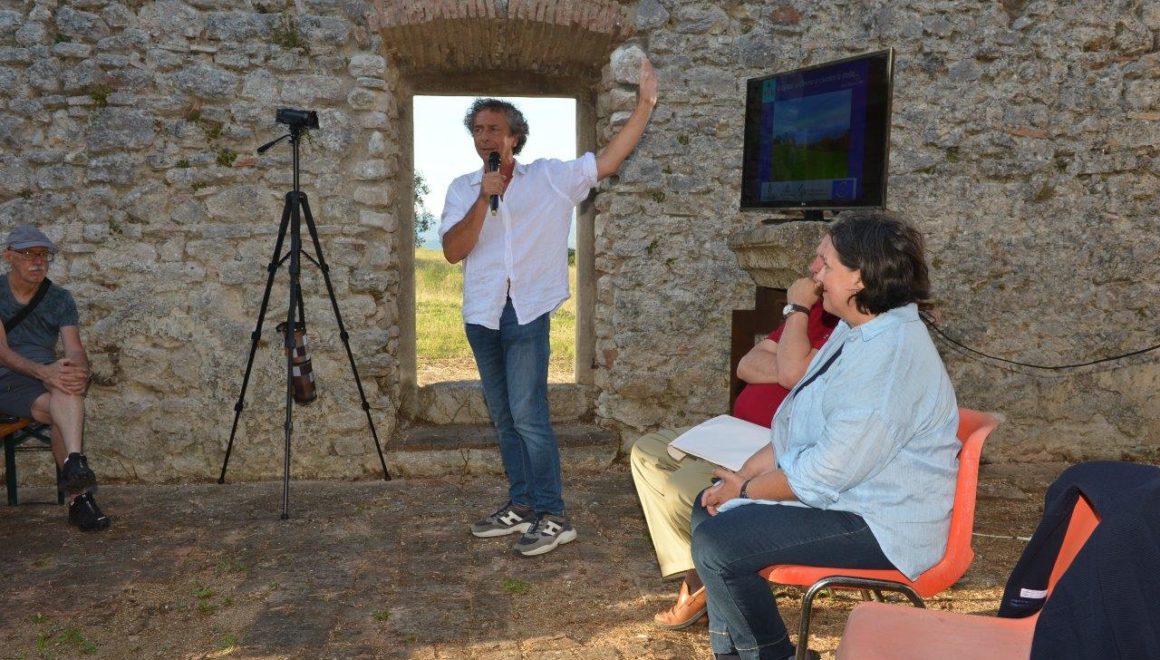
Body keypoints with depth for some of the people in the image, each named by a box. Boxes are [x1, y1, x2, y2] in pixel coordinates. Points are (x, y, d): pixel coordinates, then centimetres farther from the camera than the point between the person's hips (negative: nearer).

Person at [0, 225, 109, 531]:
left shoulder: (60, 299, 7)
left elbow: (75, 350, -5)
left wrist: (78, 369, -31)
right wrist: (43, 372, -32)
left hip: (47, 379, 2)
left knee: (68, 384, -35)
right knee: (67, 410, -32)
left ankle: (73, 465, -52)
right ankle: (79, 494, -34)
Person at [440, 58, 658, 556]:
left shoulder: (550, 178, 1)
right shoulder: (463, 189, 8)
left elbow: (608, 161, -8)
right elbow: (453, 251, -4)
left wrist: (645, 103, -13)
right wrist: (484, 200, -15)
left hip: (528, 311, -5)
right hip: (482, 314, 5)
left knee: (528, 414, -11)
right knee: (503, 416, 12)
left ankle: (553, 516, -3)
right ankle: (521, 505, 23)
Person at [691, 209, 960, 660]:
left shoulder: (891, 356, -27)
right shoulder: (858, 331, 9)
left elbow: (826, 474, -27)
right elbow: (795, 429, 12)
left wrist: (746, 490, -12)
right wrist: (744, 474, 0)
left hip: (879, 524, -11)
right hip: (844, 493, 11)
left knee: (716, 542, -20)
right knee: (709, 506, 13)